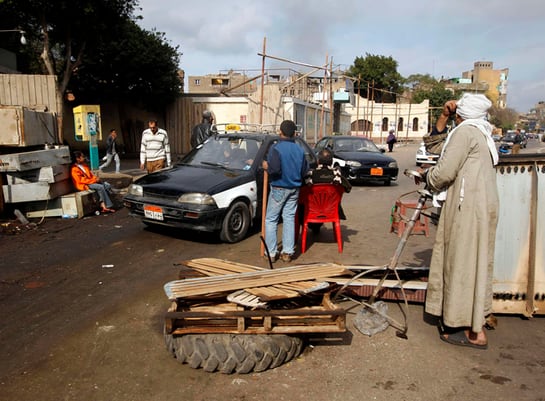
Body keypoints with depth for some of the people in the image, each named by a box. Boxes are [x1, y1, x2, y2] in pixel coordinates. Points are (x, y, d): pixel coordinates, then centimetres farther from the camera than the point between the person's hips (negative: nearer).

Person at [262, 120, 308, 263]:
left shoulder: (276, 148, -14)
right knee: (289, 219, 10)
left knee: (271, 220, 5)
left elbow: (274, 169, -25)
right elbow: (304, 171, 6)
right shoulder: (300, 150, 4)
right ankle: (287, 252, 12)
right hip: (294, 189, 5)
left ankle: (271, 252, 6)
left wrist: (266, 166, -5)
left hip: (279, 188, -5)